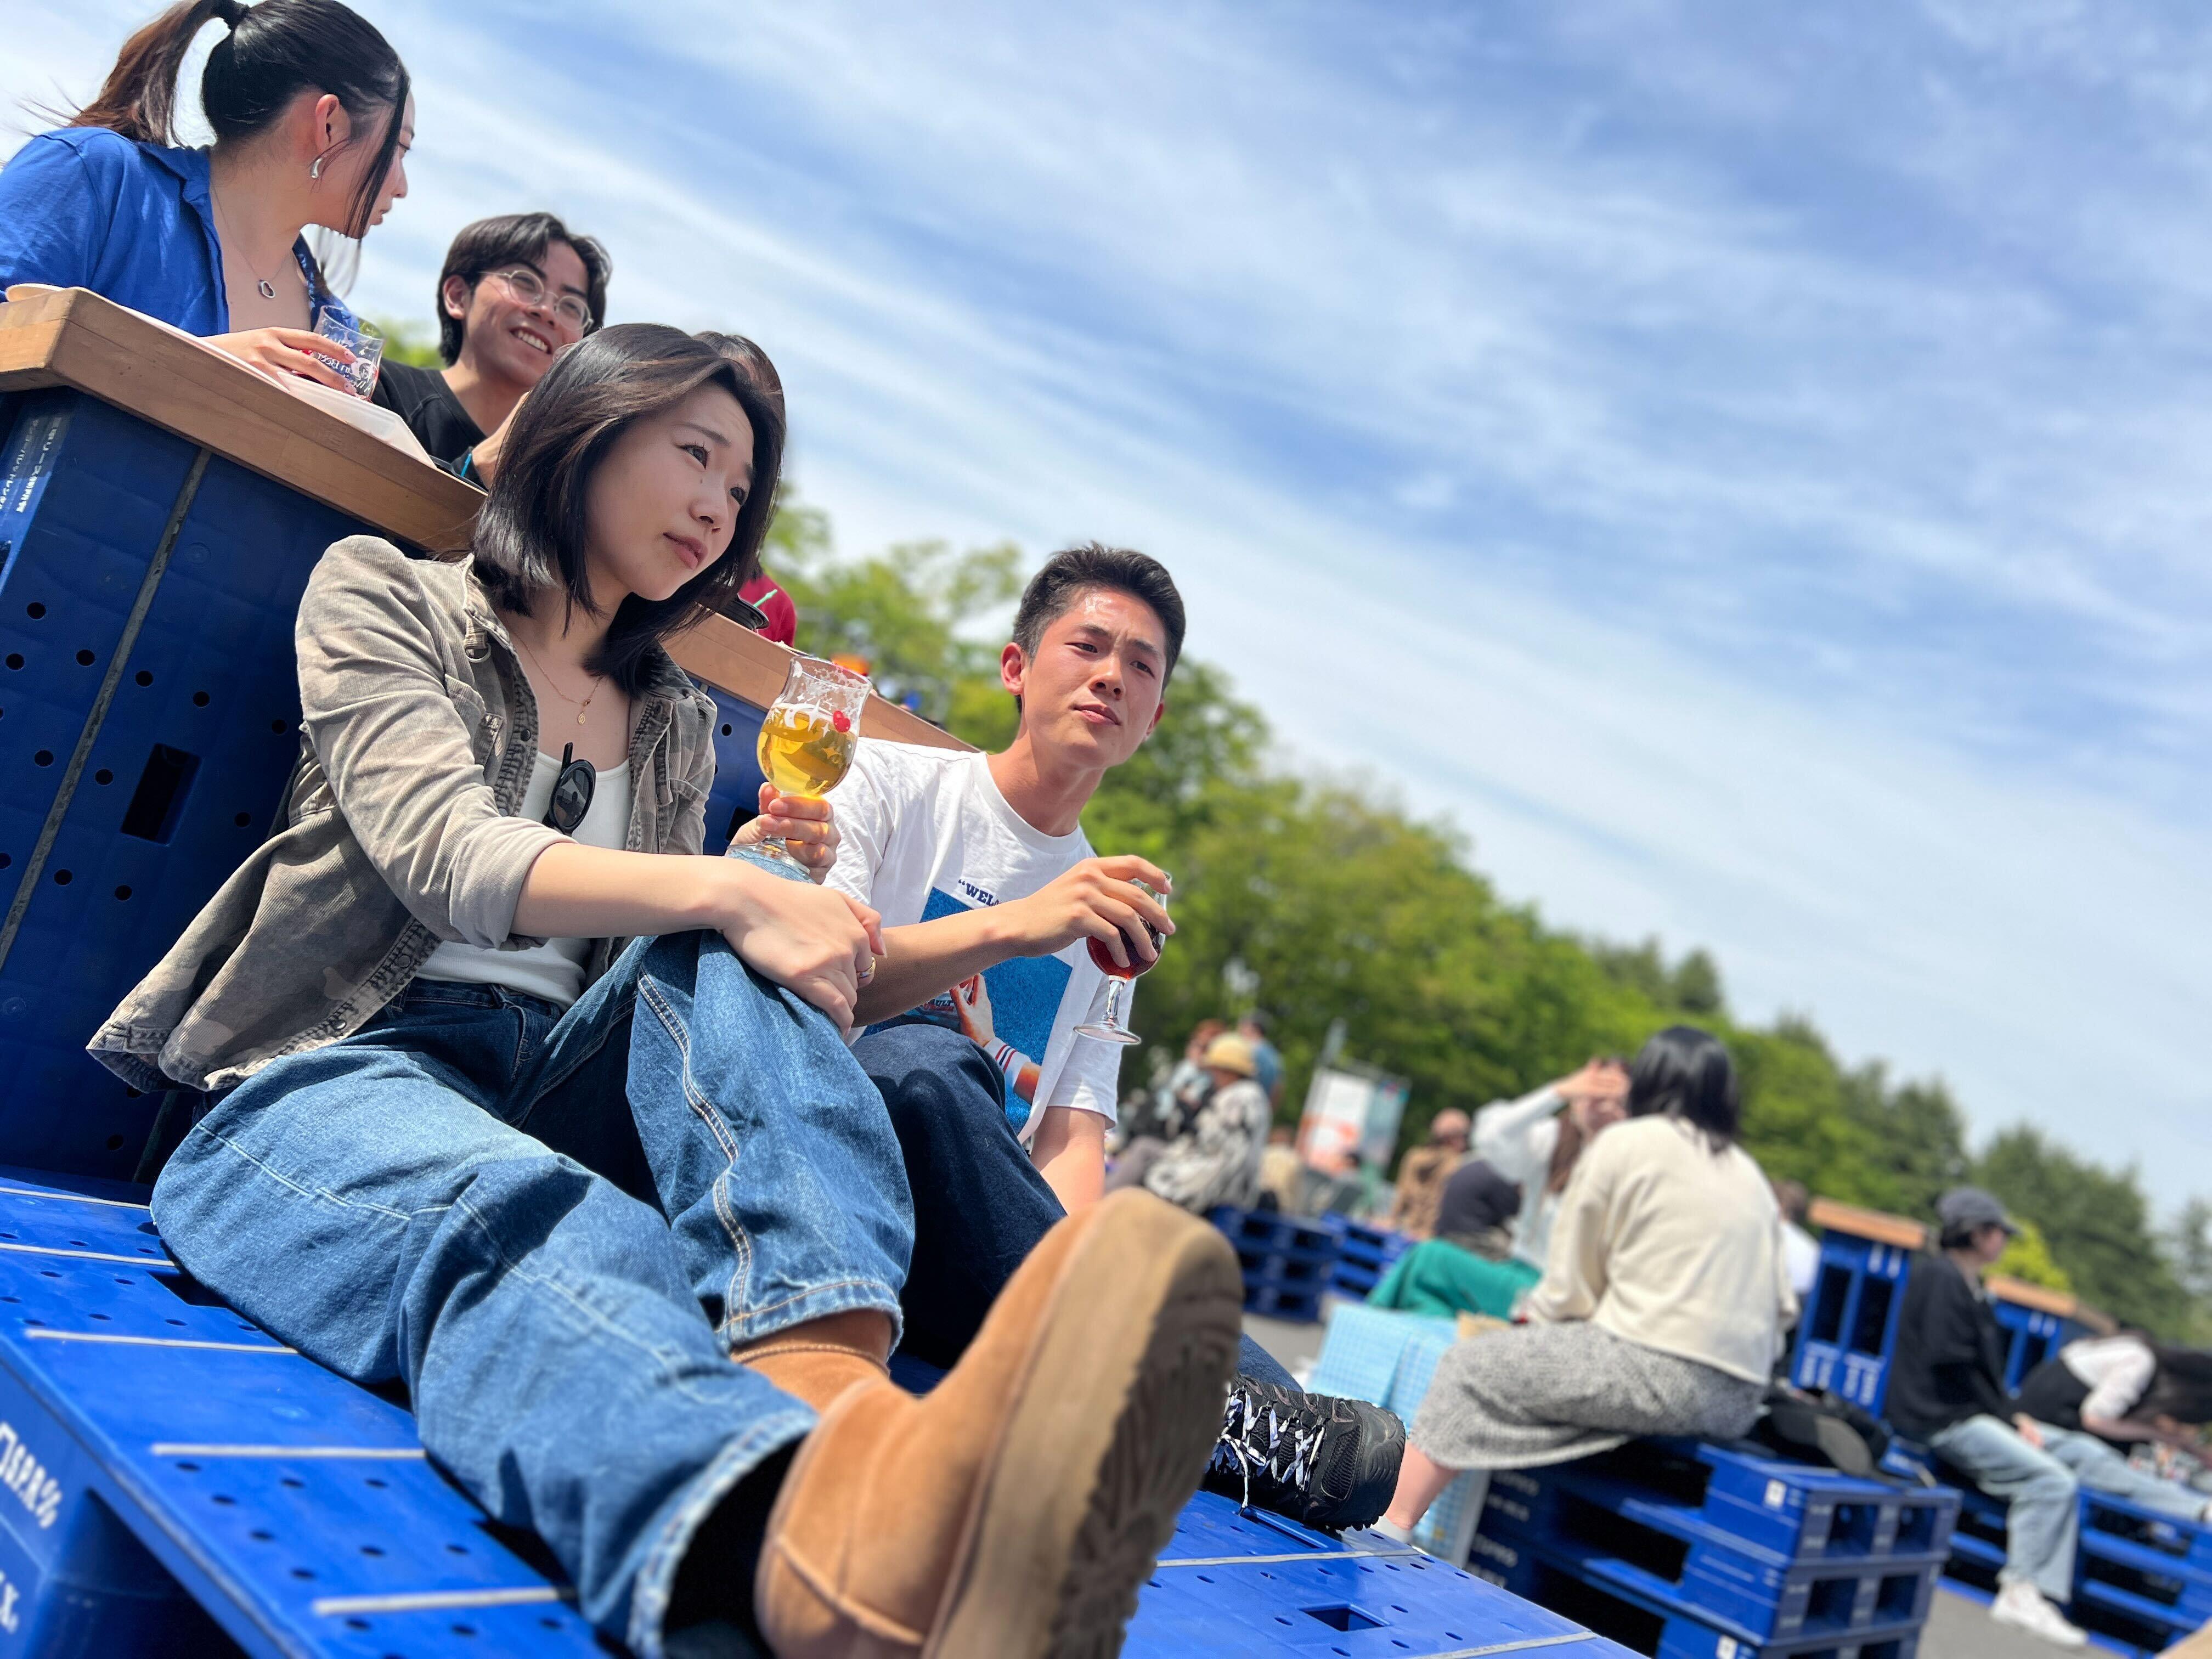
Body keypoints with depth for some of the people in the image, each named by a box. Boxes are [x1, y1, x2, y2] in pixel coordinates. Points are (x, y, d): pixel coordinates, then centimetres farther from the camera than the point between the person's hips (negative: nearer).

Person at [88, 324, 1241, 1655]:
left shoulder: (680, 723, 23)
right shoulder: (382, 593, 7)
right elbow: (447, 855, -11)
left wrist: (771, 887, 2)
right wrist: (727, 892, -25)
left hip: (561, 1078, 5)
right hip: (344, 1069, -4)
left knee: (740, 953, -28)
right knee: (519, 1215, -40)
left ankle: (831, 1390, -57)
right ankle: (796, 1521, -73)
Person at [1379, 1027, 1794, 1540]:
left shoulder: (1624, 1144, 0)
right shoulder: (1750, 1174, 18)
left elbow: (1571, 1289, 2)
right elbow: (1780, 1307, 15)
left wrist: (1533, 1318, 22)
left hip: (1659, 1375, -7)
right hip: (1740, 1401, 7)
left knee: (1470, 1368, 6)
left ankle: (1389, 1529, 3)